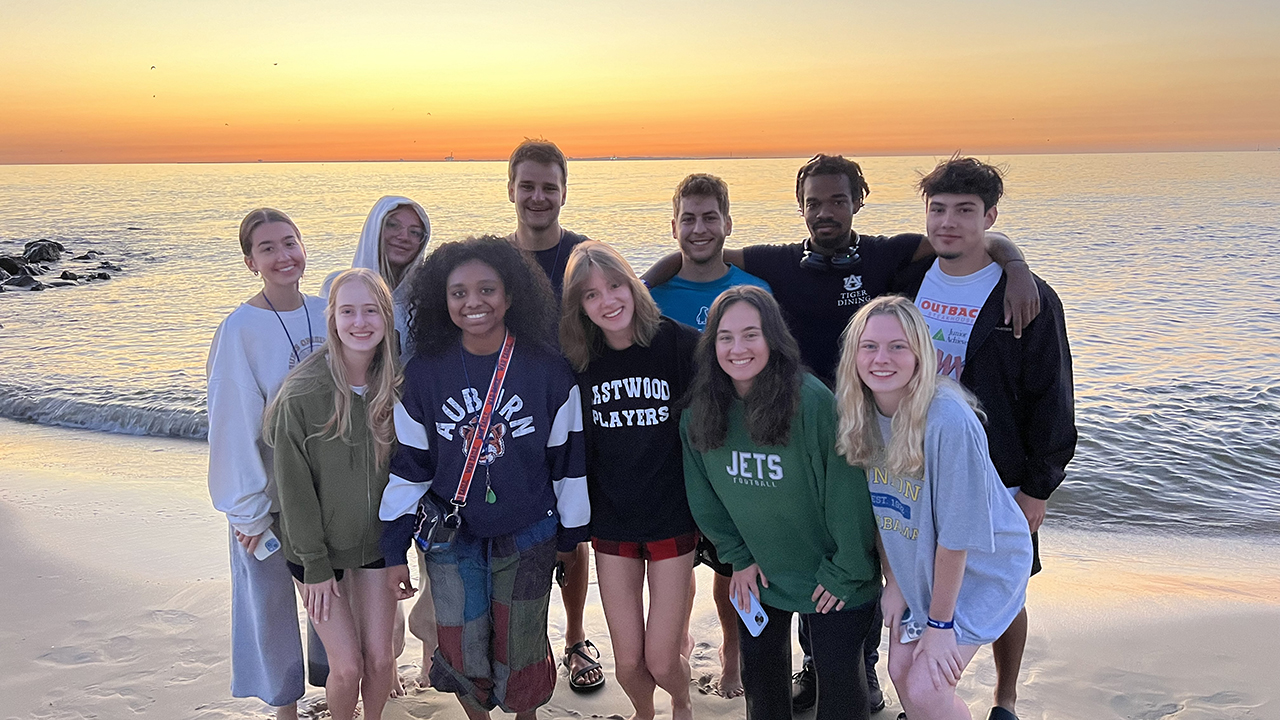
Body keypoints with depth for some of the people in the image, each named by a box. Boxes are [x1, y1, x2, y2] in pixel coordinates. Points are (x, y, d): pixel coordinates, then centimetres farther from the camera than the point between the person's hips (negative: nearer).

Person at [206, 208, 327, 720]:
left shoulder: (325, 313, -3)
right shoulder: (240, 328, -17)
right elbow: (235, 423, -15)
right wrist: (249, 509, -13)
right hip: (269, 492, -4)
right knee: (270, 598, 11)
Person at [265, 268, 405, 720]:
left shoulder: (397, 385, -9)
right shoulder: (301, 395, -22)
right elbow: (295, 488, -14)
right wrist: (315, 565, -10)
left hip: (377, 542, 3)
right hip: (317, 546, -3)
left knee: (380, 659, 8)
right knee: (347, 666, 0)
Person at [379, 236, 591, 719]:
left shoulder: (547, 370, -10)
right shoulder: (423, 374, -7)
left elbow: (568, 460, -1)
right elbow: (406, 466, -1)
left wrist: (571, 534, 5)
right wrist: (394, 549, 1)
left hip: (527, 535, 0)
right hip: (450, 538, 1)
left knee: (520, 651, 13)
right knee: (464, 656, 9)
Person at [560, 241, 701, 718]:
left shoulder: (679, 344, -11)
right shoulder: (577, 361, -3)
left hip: (673, 519, -2)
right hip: (611, 523, 2)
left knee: (661, 660, 0)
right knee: (627, 661, 8)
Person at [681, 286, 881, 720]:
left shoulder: (813, 400, -26)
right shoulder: (700, 410, -9)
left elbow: (847, 491, -20)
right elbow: (704, 495, 4)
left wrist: (845, 572, -14)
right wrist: (738, 557, 3)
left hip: (832, 582, -4)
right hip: (758, 575, 5)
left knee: (838, 676, 10)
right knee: (759, 671, 19)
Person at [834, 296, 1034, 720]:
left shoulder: (948, 421, -33)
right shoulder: (860, 411, -12)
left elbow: (956, 532, -25)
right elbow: (880, 505, 1)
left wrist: (939, 622, -17)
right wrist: (893, 581, 3)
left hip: (978, 567, -6)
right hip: (916, 565, 6)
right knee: (901, 673, 9)